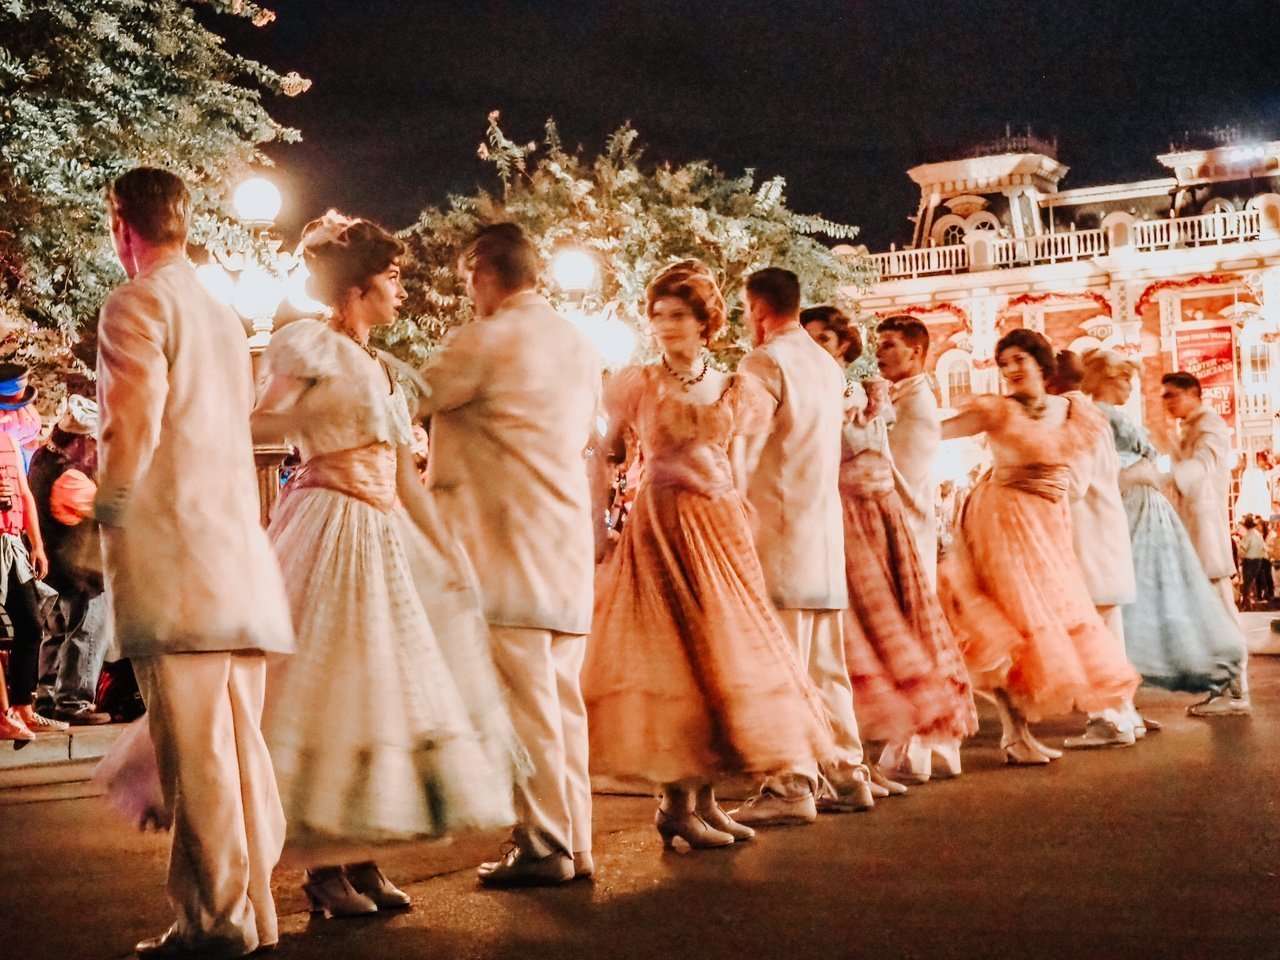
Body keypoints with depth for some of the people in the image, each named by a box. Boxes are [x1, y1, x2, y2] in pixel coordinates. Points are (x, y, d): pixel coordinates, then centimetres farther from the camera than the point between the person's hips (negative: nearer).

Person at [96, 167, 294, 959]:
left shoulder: (138, 303, -5)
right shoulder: (223, 314, 19)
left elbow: (135, 424, -14)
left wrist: (109, 508, -1)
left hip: (171, 558, -8)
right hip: (238, 555, 8)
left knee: (196, 746, -6)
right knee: (241, 740, 10)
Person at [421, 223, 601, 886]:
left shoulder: (484, 341, -9)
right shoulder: (581, 347, 15)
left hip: (508, 547, -7)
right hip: (570, 550, 8)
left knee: (525, 700, -4)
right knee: (563, 699, 11)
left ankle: (544, 848, 0)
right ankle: (576, 843, 15)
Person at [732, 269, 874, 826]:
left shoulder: (765, 363, -9)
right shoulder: (827, 366, 18)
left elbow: (743, 452, -14)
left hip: (778, 529, -8)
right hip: (825, 529, 8)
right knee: (826, 661, 12)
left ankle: (792, 784, -8)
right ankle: (847, 773, 16)